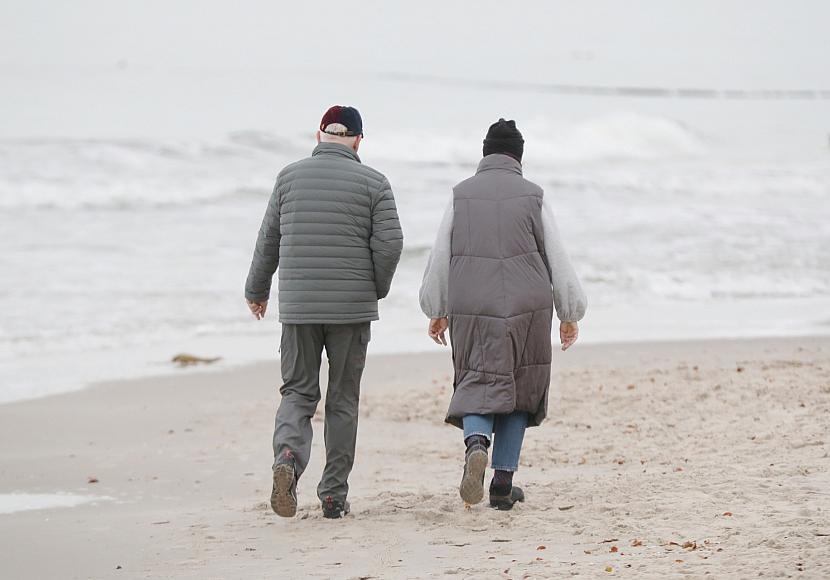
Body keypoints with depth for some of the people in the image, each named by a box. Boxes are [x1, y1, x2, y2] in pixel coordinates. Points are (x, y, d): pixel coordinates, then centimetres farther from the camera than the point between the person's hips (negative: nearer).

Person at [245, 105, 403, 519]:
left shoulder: (290, 177, 4)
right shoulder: (373, 183, -2)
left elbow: (269, 239, 9)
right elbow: (389, 244, -8)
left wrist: (257, 290, 23)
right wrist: (377, 289, 10)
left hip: (298, 307, 1)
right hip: (352, 308, -1)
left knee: (298, 392, 9)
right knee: (343, 401, 9)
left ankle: (288, 457, -20)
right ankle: (334, 495, 10)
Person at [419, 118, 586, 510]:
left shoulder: (461, 195, 4)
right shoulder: (533, 197, 2)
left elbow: (440, 257, 6)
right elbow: (557, 258, 2)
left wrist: (436, 311, 18)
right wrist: (570, 314, 11)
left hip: (471, 310, 0)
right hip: (525, 308, 0)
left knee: (479, 385, 5)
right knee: (519, 389, 11)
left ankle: (476, 442, -28)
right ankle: (503, 484, 9)